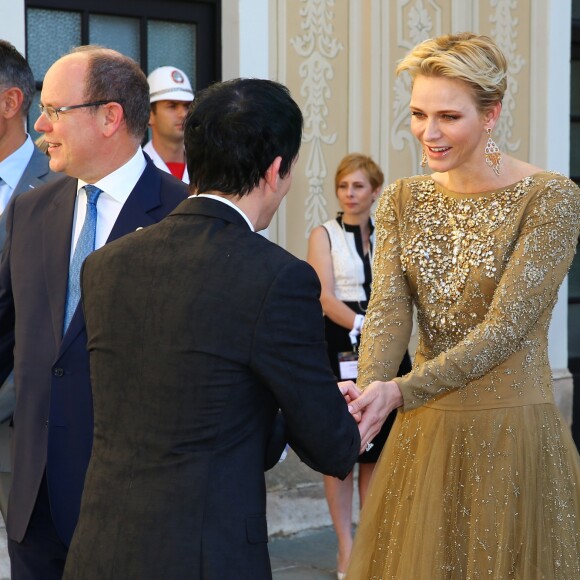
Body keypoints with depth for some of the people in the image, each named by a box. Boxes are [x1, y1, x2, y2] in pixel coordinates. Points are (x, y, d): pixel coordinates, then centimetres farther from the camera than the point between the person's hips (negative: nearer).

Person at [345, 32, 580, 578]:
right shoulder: (402, 199, 5)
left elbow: (505, 326, -18)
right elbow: (388, 309, -6)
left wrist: (401, 392, -27)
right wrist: (369, 389, -26)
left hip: (511, 431, -5)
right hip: (424, 430, 5)